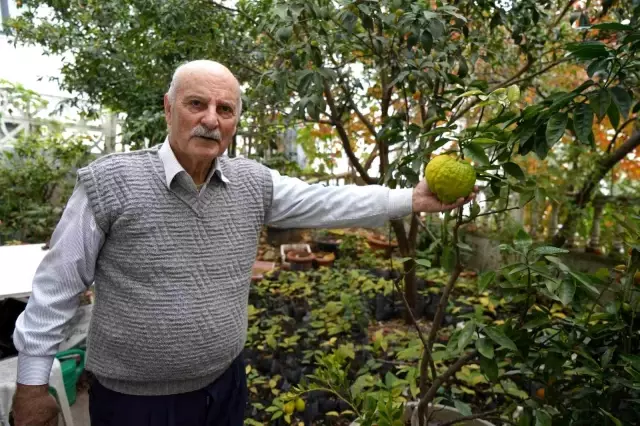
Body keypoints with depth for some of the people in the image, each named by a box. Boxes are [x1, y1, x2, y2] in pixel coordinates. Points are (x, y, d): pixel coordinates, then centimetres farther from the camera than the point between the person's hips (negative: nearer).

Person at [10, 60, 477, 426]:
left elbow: (328, 202, -5)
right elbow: (57, 287, -9)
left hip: (225, 384, 4)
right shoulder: (110, 182, -17)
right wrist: (32, 383, -4)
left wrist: (413, 199, -9)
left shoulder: (254, 183, -6)